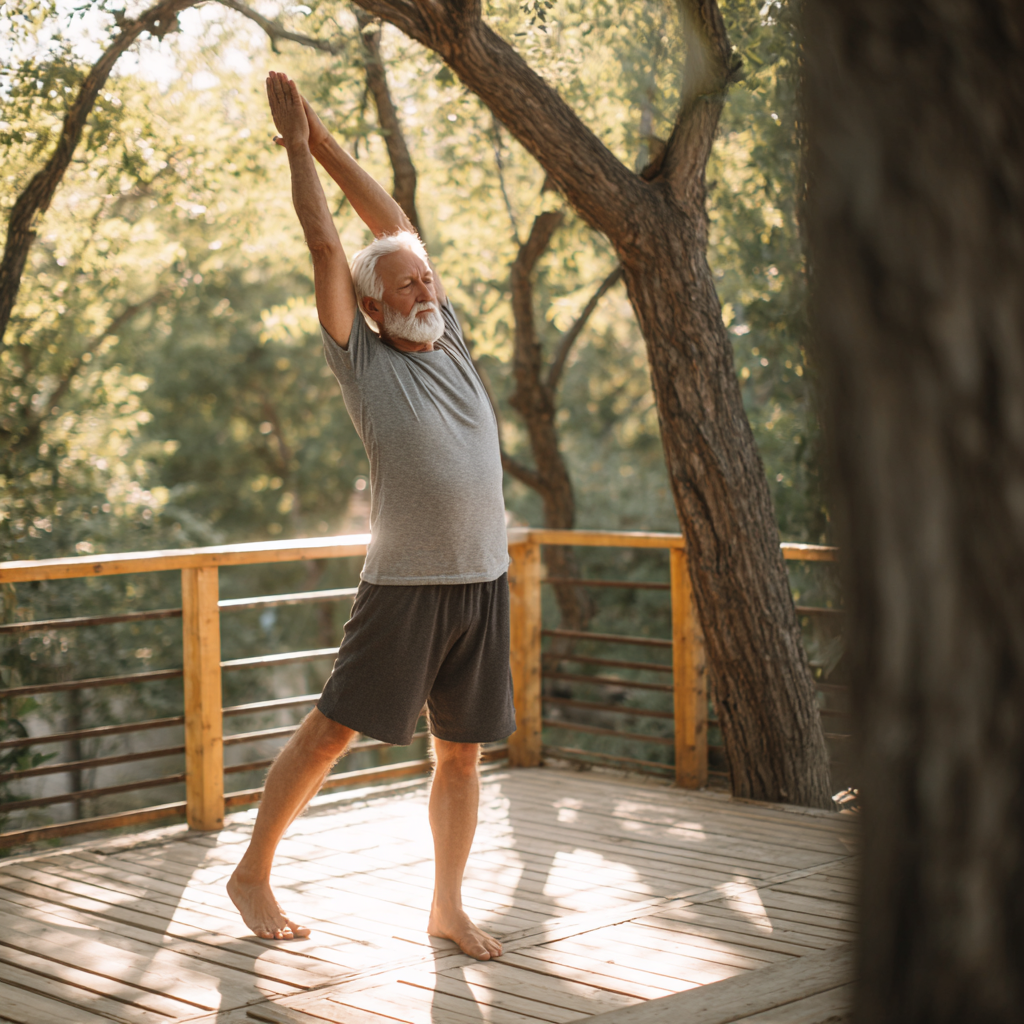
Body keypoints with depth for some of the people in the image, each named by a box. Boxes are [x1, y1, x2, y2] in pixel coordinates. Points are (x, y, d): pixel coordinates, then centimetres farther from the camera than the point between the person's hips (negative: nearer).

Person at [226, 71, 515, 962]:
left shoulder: (448, 340, 12)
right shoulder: (365, 360, -1)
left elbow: (396, 224, 14)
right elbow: (326, 244, -2)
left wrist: (326, 140, 17)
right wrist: (298, 144, 6)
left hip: (484, 579, 5)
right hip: (405, 584, -5)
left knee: (462, 753, 9)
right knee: (334, 729, -1)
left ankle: (448, 906, 19)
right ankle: (253, 874, 14)